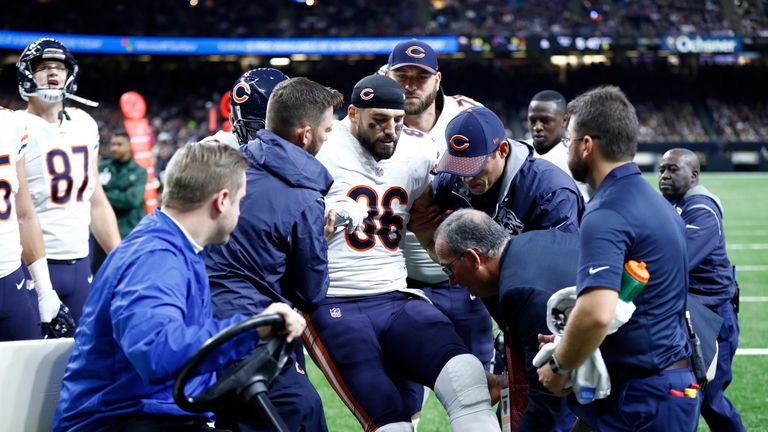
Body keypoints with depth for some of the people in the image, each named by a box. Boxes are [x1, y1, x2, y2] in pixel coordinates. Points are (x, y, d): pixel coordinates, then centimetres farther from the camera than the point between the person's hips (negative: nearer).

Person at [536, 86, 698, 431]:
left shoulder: (606, 215, -18)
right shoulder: (652, 201, 14)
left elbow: (596, 313, -31)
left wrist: (560, 366, -14)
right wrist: (568, 345, 17)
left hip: (640, 396, -9)